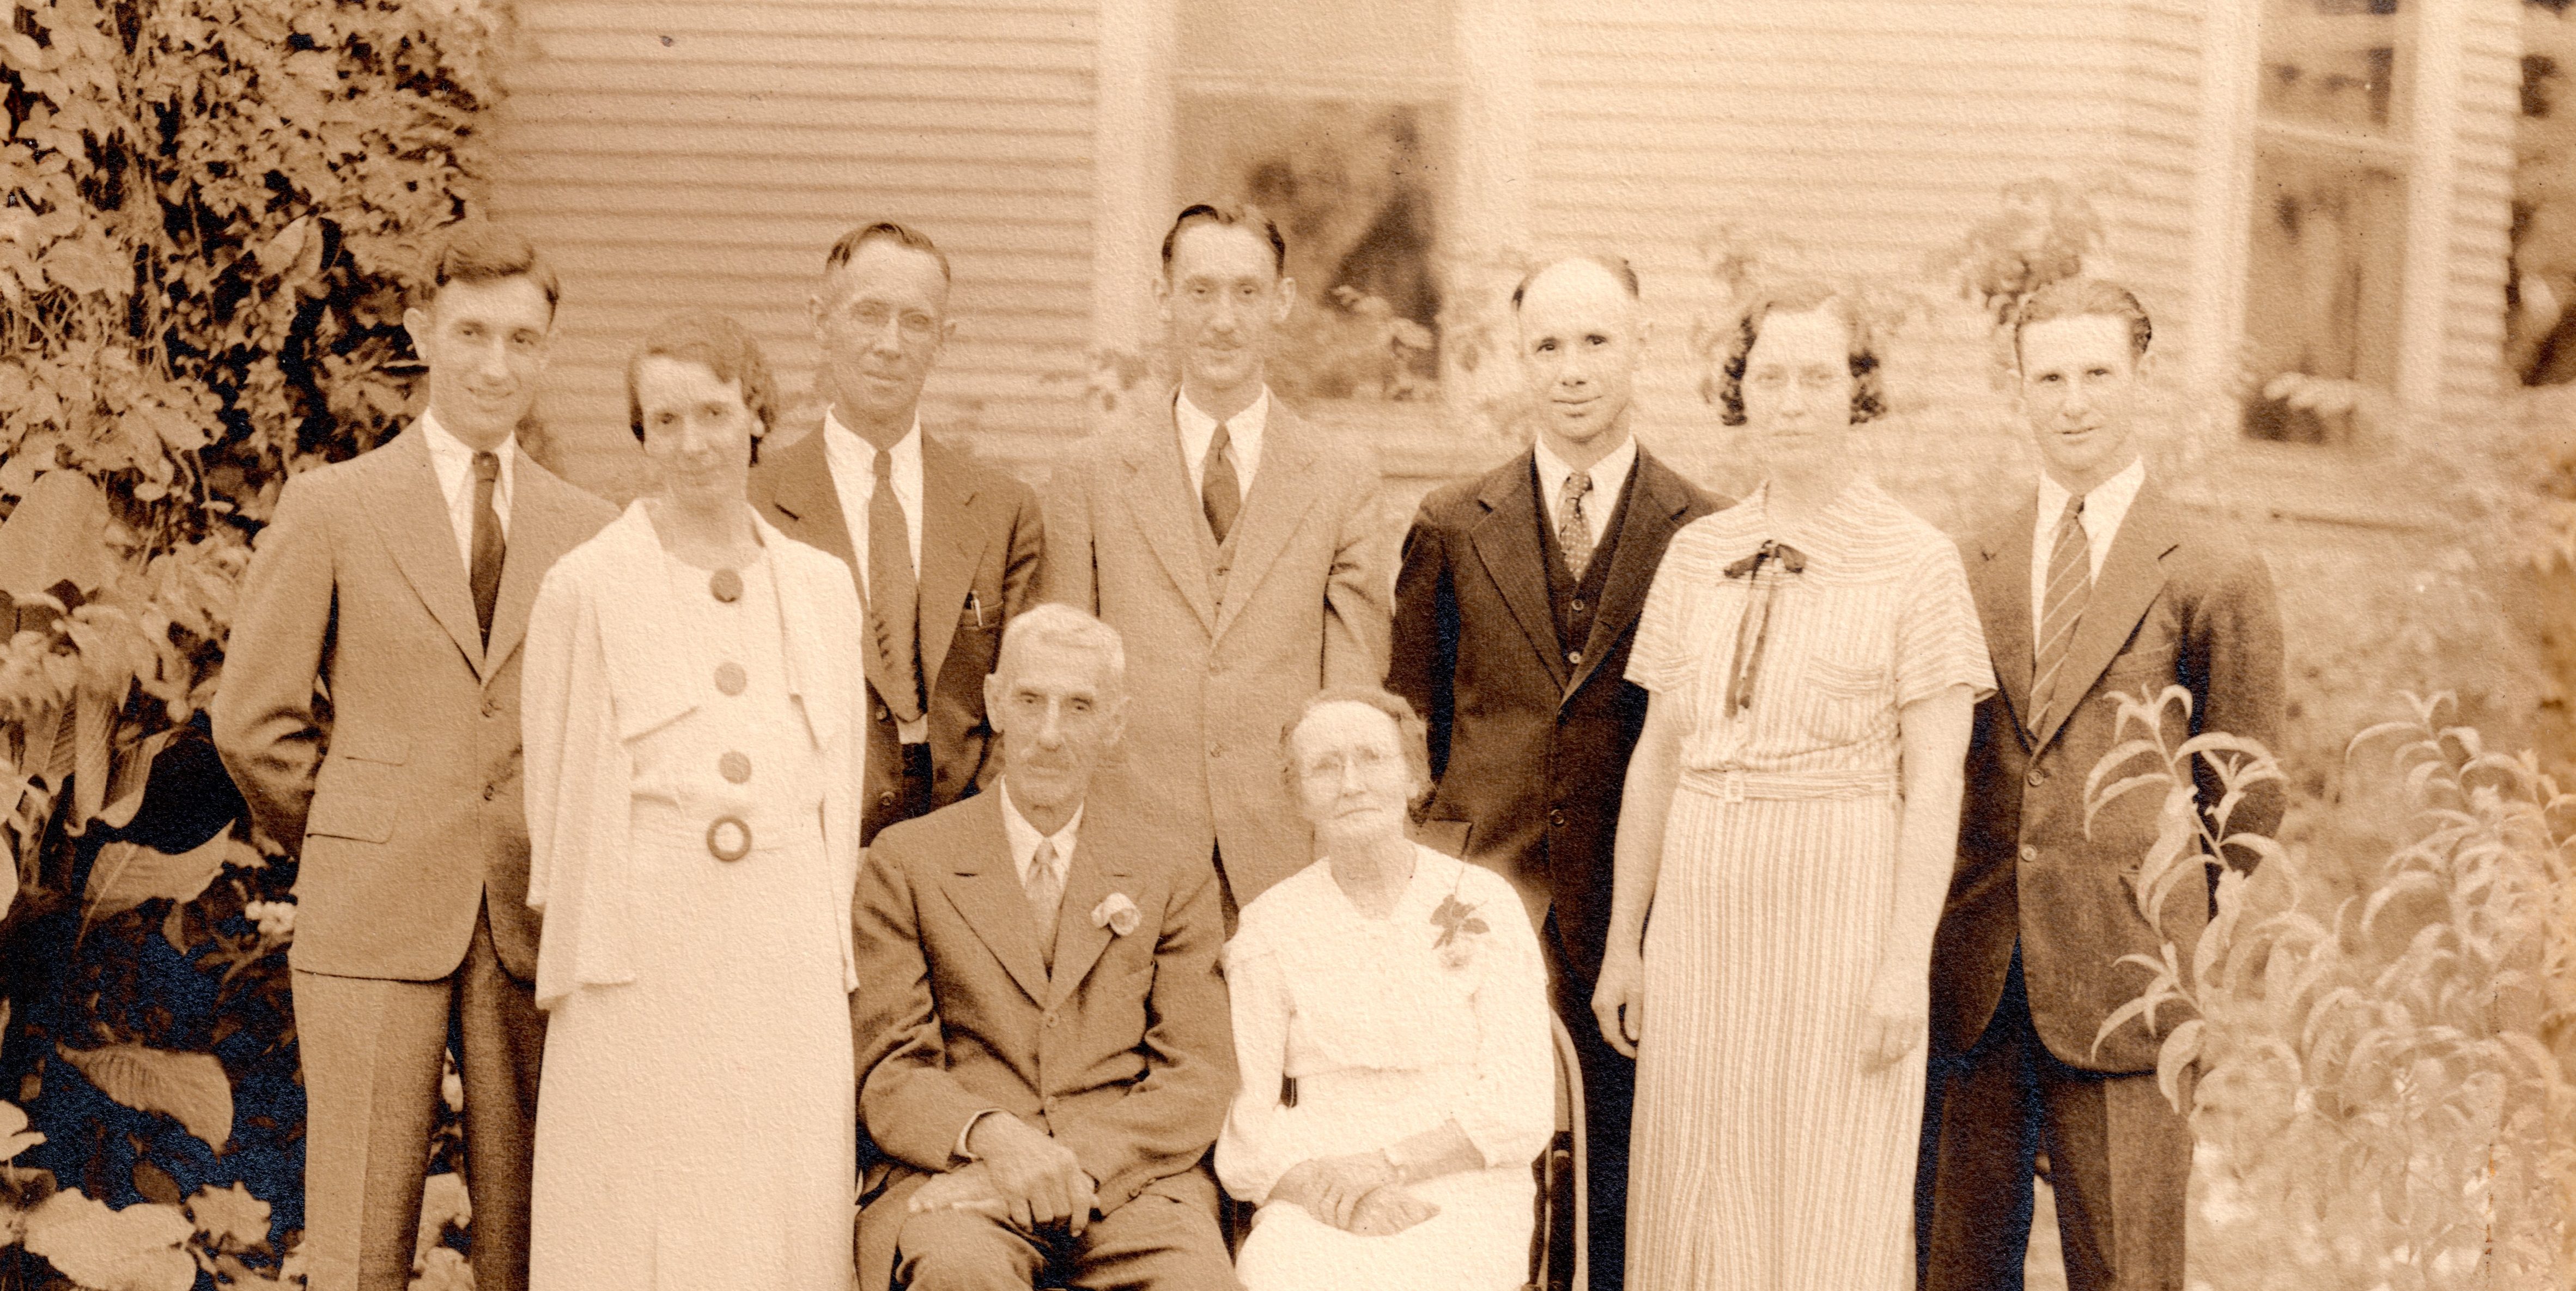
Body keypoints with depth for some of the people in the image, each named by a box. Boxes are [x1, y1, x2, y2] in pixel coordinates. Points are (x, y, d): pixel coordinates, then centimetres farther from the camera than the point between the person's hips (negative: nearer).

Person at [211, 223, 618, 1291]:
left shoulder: (589, 532, 9)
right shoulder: (331, 506, 3)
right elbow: (253, 722, 4)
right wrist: (351, 842, 7)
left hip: (535, 919, 2)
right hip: (375, 916, -2)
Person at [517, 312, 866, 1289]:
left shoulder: (823, 588, 11)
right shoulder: (587, 586, 1)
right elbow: (562, 788, 3)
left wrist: (833, 947, 10)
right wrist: (577, 964, 1)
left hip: (788, 952, 3)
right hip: (642, 951, -3)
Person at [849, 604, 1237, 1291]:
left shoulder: (1174, 868, 13)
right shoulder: (906, 860, 10)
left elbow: (1199, 1073, 6)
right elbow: (888, 1071, 4)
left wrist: (1081, 1162, -12)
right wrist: (991, 1136, -18)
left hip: (1131, 1176, 2)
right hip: (956, 1176, -1)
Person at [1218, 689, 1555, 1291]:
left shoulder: (1485, 903, 6)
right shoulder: (1269, 926, 9)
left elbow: (1522, 1106, 0)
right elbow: (1242, 1126, 4)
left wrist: (1384, 1166, -12)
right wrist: (1321, 1189, -16)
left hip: (1462, 1190, -1)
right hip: (1311, 1201, 1)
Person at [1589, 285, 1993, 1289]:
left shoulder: (1917, 563, -4)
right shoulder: (1696, 556, 8)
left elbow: (1934, 781, -7)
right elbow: (1657, 755, 11)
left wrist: (1905, 964, -13)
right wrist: (1624, 942, 10)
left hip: (1842, 909, -4)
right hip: (1704, 908, 4)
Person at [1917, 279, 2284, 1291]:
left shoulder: (2214, 574, -1)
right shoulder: (1970, 566, 9)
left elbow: (2247, 799, 6)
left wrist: (2161, 921, 10)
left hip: (2121, 978, -3)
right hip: (1972, 975, 3)